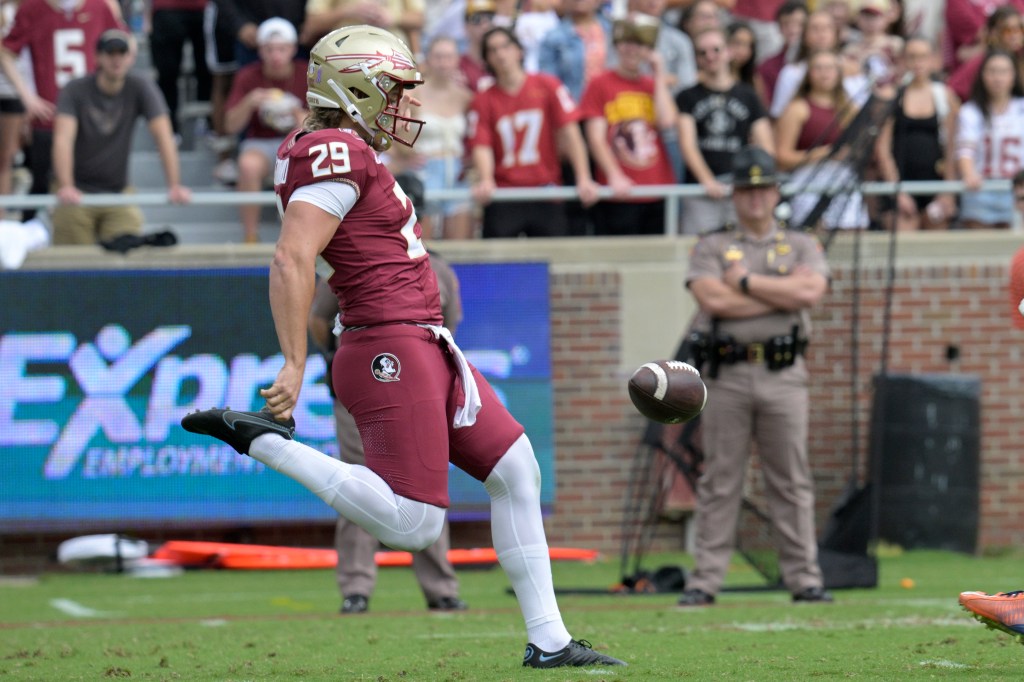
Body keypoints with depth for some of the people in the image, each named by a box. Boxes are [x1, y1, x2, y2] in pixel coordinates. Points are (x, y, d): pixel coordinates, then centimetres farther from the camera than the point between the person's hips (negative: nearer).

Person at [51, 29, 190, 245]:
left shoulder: (141, 88, -6)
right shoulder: (75, 91, -12)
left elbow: (163, 136, -14)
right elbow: (63, 138, -25)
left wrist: (174, 185, -27)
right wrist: (66, 187, -42)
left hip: (118, 191, 2)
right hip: (78, 192, -2)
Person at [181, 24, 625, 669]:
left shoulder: (349, 154, 15)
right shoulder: (338, 156, -15)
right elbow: (292, 262, -23)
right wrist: (295, 366, -25)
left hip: (428, 350, 11)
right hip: (393, 354, -11)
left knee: (518, 471, 13)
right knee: (413, 527, -13)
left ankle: (548, 640, 16)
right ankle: (261, 441, -7)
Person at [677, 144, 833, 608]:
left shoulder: (801, 246, 13)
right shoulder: (710, 248, 11)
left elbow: (811, 291, -7)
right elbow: (713, 300, -8)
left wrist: (746, 281, -5)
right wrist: (783, 294, -5)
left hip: (783, 377, 1)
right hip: (726, 376, -1)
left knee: (792, 481, 0)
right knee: (719, 481, -1)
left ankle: (804, 578, 2)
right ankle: (705, 581, 0)